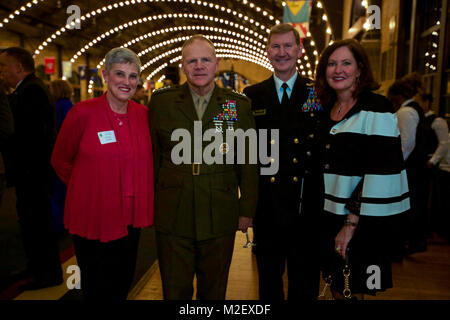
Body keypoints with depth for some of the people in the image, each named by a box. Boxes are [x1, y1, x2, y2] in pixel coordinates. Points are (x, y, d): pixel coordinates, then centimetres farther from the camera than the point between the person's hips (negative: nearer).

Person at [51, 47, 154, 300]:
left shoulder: (143, 114, 0)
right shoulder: (83, 112, -12)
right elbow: (60, 161, 0)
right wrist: (86, 190, 3)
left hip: (131, 220, 4)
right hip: (93, 220, -4)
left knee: (123, 286, 20)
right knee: (98, 290, 12)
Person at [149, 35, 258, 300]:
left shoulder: (239, 105, 1)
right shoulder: (161, 101, 1)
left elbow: (248, 162, 4)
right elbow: (152, 157, 4)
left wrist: (247, 210, 3)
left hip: (220, 219, 1)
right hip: (172, 218, 0)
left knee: (214, 291, 18)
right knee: (175, 291, 14)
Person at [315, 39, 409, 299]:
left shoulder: (376, 109, -11)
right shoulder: (329, 110, 10)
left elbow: (380, 171, -19)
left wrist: (352, 222, -20)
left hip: (365, 221, -6)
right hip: (333, 216, 7)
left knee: (349, 291, 4)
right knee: (337, 289, 18)